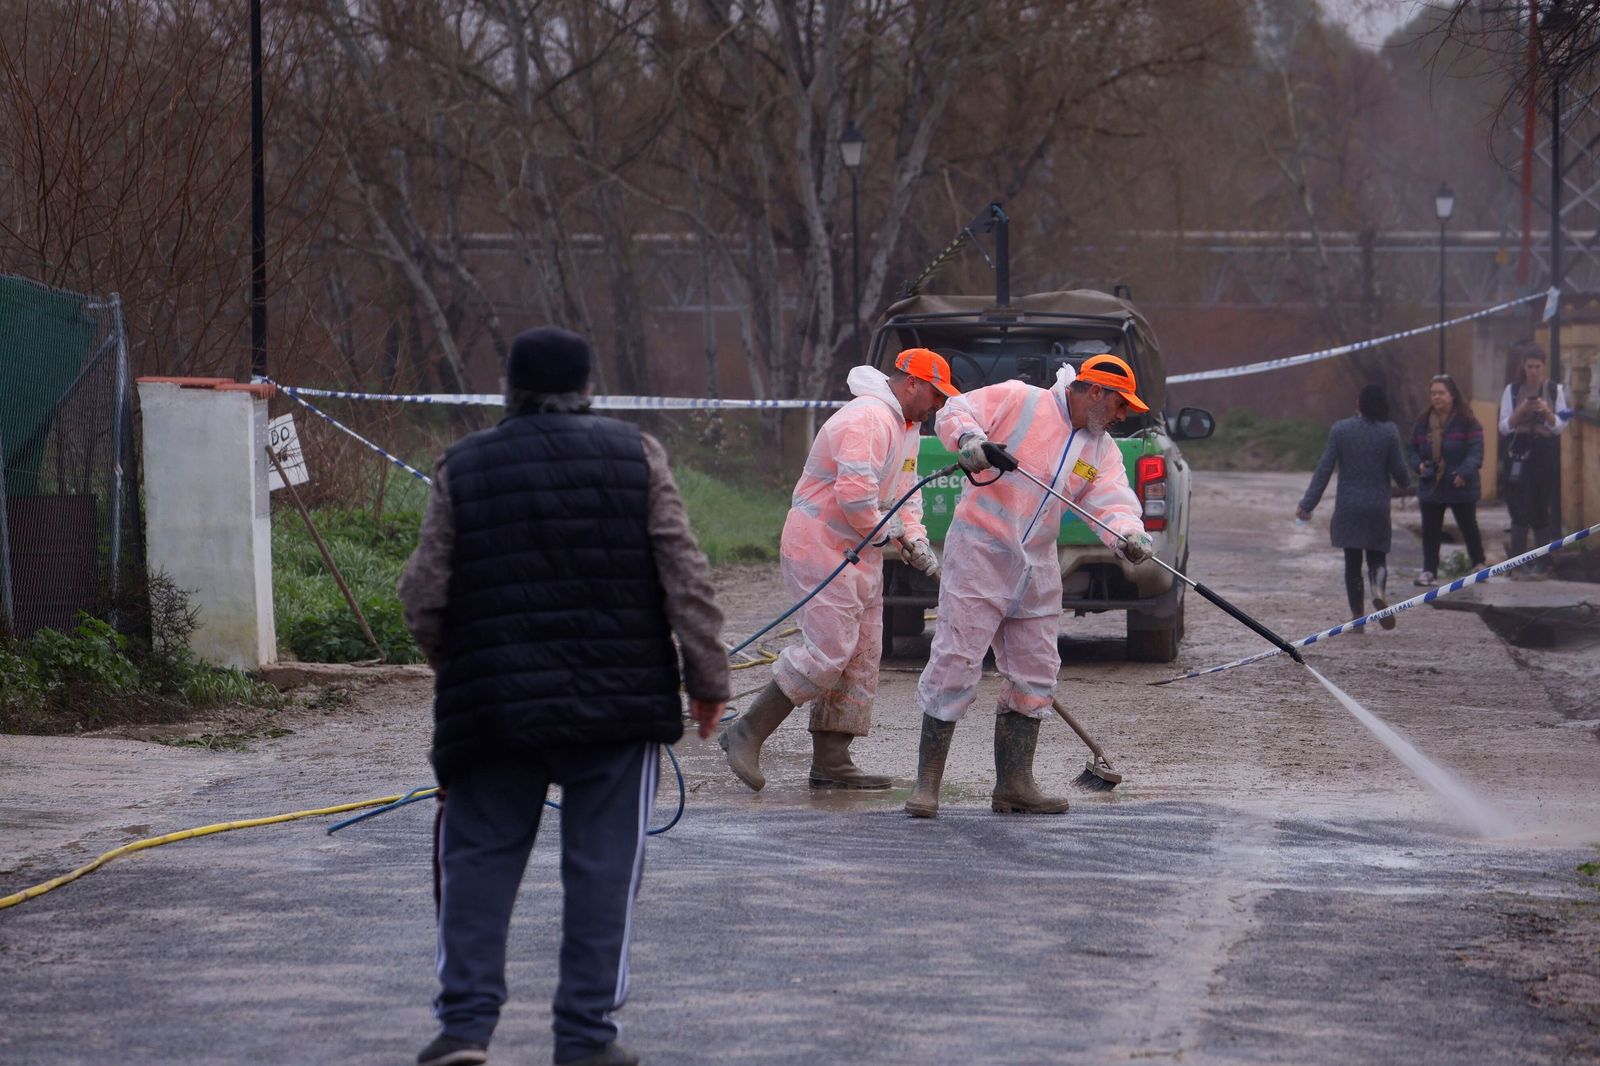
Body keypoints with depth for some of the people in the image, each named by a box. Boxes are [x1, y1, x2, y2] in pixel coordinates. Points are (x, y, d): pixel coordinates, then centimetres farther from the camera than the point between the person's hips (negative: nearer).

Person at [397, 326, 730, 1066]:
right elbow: (685, 580, -2)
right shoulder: (635, 456, 1)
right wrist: (708, 677, 5)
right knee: (601, 865, 5)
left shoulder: (462, 469, 2)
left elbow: (424, 596, 2)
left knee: (479, 859, 10)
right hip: (616, 701, 0)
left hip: (492, 702, 1)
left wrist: (456, 670, 20)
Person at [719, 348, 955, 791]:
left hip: (861, 556, 11)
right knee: (828, 651, -16)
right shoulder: (867, 421, -19)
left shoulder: (906, 427, 17)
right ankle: (747, 734, -9)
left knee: (861, 659, 8)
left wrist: (915, 539, 5)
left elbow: (906, 492, 23)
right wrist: (884, 530, -13)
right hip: (822, 548, -11)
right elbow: (855, 492, -29)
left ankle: (831, 762, 11)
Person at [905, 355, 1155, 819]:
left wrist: (1128, 535, -25)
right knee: (956, 664, -10)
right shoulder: (1017, 400, -7)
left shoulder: (1102, 450, 11)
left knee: (1034, 675, 9)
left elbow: (1113, 502, -3)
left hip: (1036, 570, 7)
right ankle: (927, 783, -5)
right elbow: (953, 414, -8)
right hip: (979, 553, -7)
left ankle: (1014, 784, 18)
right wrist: (970, 439, -30)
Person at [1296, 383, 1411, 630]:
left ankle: (1357, 616, 9)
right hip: (1377, 507, 0)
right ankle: (1379, 589, -23)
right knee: (1377, 557, 10)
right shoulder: (1389, 431, -5)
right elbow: (1400, 472, -2)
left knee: (1352, 563, 10)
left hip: (1347, 508, 0)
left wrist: (1307, 503, -2)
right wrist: (1405, 483, 23)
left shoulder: (1340, 430, -4)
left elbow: (1324, 469, -6)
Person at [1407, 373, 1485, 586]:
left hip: (1461, 487, -4)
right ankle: (1429, 571, 8)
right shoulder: (1423, 423, 7)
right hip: (1430, 486, 4)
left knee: (1469, 527, 8)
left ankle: (1478, 564, 22)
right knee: (1430, 530, 4)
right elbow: (1412, 449, 14)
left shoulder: (1467, 422, -9)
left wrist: (1464, 473, -28)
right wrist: (1419, 465, -8)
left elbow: (1476, 451, -14)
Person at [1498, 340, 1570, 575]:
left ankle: (1544, 561, 12)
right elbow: (1504, 427, 2)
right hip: (1519, 453, 0)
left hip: (1546, 453, 0)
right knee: (1520, 510, -6)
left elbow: (1560, 426, 1)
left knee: (1543, 509, 3)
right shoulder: (1512, 390, 4)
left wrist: (1547, 413, -17)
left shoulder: (1555, 390, 3)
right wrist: (1520, 411, -15)